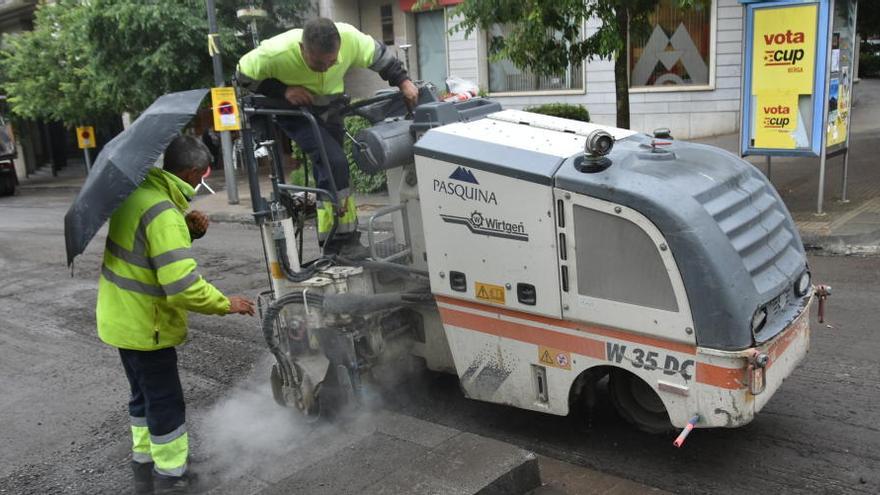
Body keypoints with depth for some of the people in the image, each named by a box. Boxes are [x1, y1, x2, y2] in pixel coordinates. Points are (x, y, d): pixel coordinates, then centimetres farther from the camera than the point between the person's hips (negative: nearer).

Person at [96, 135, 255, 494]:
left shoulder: (137, 193, 1)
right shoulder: (163, 213, -28)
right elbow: (183, 286, -32)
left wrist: (188, 230, -3)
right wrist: (226, 304, -18)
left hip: (123, 316, 9)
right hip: (144, 324, -9)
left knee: (144, 394, 23)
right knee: (166, 401, 6)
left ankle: (144, 464, 37)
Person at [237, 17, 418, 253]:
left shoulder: (350, 37, -29)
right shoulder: (277, 53, -36)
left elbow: (379, 55, -9)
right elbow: (244, 75, -19)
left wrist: (403, 81, -19)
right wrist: (283, 90, -30)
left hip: (329, 107, 5)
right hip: (293, 111, -4)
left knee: (329, 171, 11)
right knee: (335, 162, -25)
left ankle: (333, 244, 27)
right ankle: (341, 242, -15)